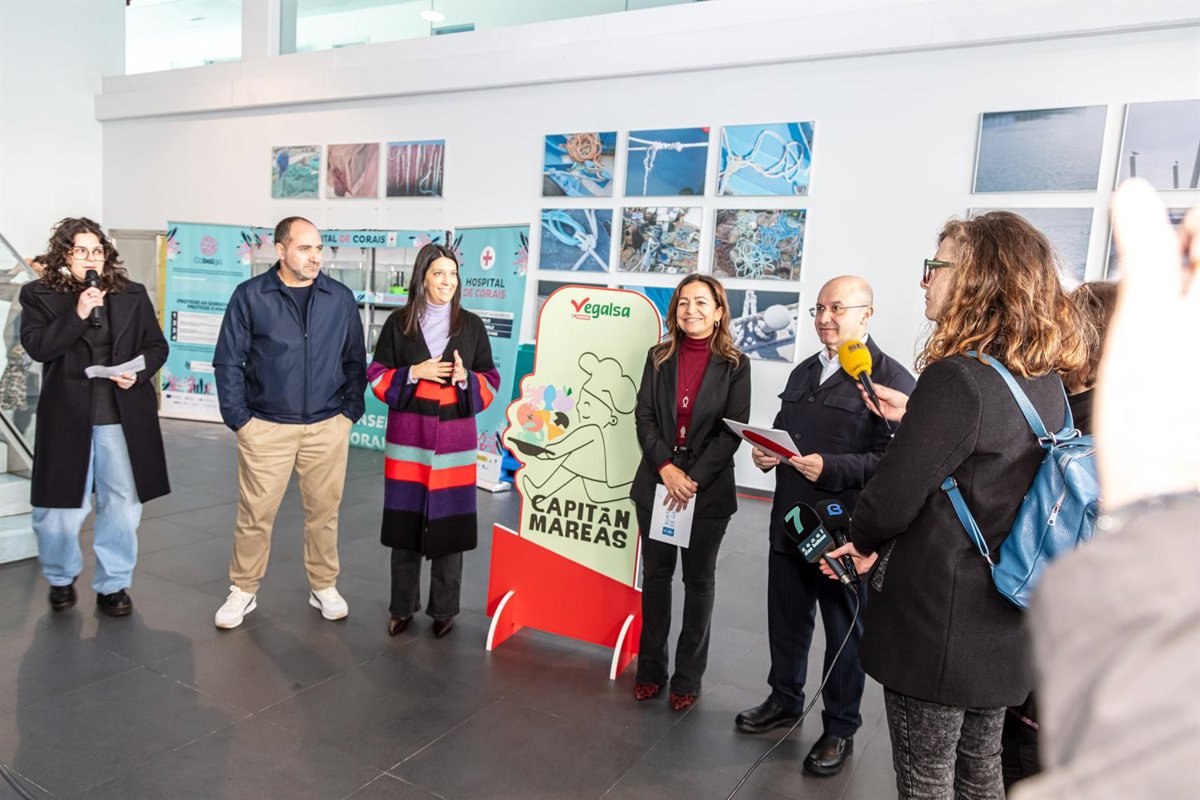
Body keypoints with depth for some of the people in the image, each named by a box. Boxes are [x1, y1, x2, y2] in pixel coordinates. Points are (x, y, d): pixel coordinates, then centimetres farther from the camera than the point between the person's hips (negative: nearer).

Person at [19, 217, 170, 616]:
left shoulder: (132, 294, 6)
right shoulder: (39, 294, 2)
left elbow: (157, 345, 8)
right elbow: (36, 346, -10)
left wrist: (139, 373, -10)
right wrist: (78, 313, -19)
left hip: (124, 415, 2)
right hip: (66, 416, -1)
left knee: (123, 504, 7)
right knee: (61, 506, 8)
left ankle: (113, 584, 22)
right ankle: (61, 579, 33)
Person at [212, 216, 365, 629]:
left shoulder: (341, 298, 3)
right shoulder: (250, 296, -2)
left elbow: (355, 360, 9)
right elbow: (228, 362, 0)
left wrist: (350, 411, 2)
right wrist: (238, 418, -4)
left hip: (328, 428, 2)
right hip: (266, 427, -1)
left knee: (324, 511, 11)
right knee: (255, 514, 6)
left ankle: (324, 587, 27)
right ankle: (243, 591, 24)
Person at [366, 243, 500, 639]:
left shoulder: (471, 325, 4)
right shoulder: (398, 323, 3)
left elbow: (491, 383, 6)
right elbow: (377, 376, 4)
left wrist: (466, 377, -15)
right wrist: (414, 373, -12)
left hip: (454, 437, 0)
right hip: (408, 436, 0)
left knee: (449, 523, 2)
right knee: (405, 520, 5)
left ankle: (443, 610, 17)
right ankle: (402, 607, 21)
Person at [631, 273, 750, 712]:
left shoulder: (734, 365, -2)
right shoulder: (659, 357, 6)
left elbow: (732, 430, -7)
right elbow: (644, 416, -1)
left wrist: (694, 478, -16)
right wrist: (666, 468, -15)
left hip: (708, 488, -2)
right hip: (657, 481, 2)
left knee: (698, 579, 8)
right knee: (655, 574, 9)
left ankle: (688, 677, 20)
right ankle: (650, 668, 23)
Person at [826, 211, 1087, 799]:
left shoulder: (956, 378, -23)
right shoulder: (1048, 385, 3)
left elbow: (890, 500, -20)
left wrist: (864, 541, 0)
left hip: (936, 628, -8)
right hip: (1005, 630, 8)